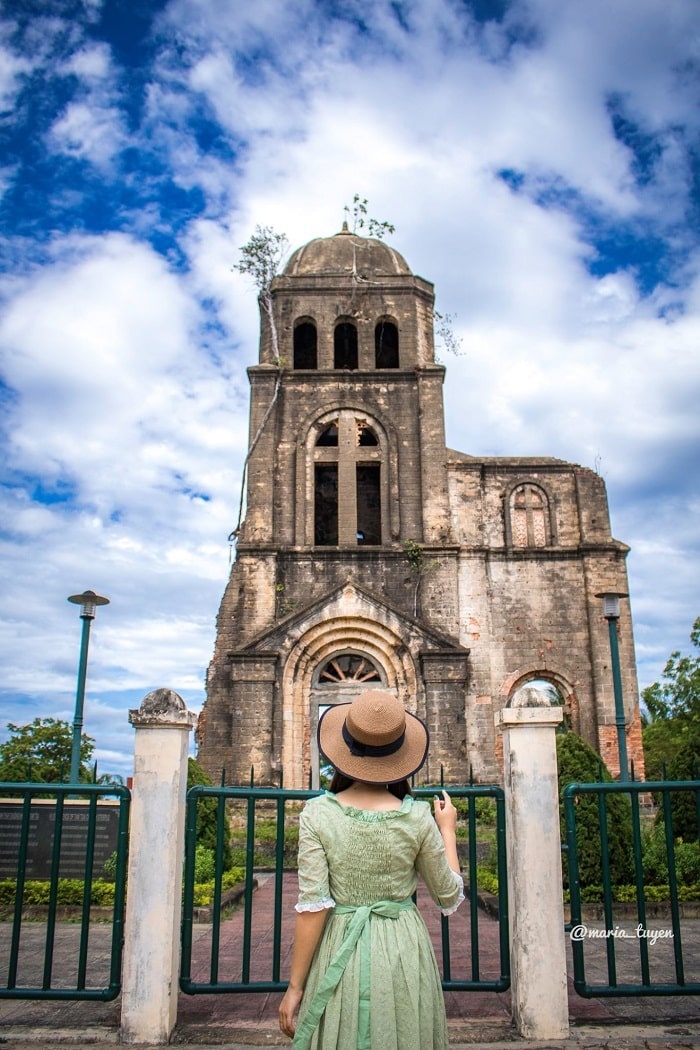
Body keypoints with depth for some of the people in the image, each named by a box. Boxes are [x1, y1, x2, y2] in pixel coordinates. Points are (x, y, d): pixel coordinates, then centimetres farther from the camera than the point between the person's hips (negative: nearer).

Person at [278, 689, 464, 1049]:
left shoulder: (317, 814, -13)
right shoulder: (417, 818, -10)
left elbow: (312, 908, -14)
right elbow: (450, 896, 1)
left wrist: (294, 986, -5)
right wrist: (447, 830, 14)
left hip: (338, 953, -1)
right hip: (403, 954, 1)